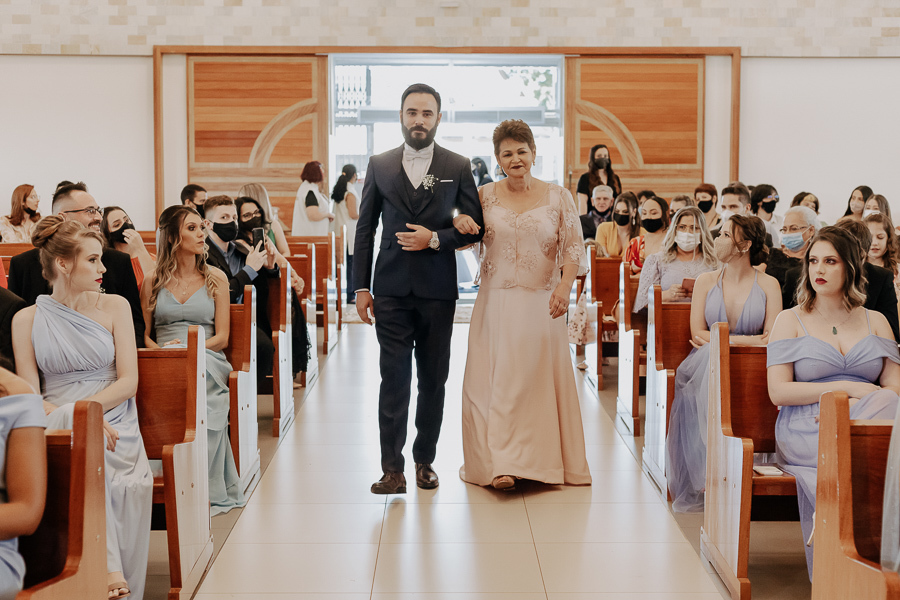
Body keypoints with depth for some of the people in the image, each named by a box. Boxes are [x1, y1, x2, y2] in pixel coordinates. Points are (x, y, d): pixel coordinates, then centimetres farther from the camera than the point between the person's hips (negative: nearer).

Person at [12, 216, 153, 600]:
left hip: (114, 423, 1)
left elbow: (128, 382, 3)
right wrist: (70, 417, -18)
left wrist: (84, 407, -14)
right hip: (59, 428, -1)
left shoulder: (114, 307, 11)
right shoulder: (27, 320, 9)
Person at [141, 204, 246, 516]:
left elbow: (222, 337, 6)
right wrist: (162, 351, -11)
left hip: (207, 360, 0)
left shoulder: (216, 278, 14)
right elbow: (143, 334, 11)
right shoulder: (153, 281, 15)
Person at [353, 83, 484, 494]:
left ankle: (425, 460, 20)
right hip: (392, 290, 0)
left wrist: (436, 239, -11)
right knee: (394, 379, -4)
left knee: (433, 379, 8)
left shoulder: (458, 167, 4)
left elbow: (476, 228, 4)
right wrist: (361, 287, 3)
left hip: (437, 290, 0)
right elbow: (365, 229, 8)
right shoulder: (379, 166, 7)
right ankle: (393, 469, -1)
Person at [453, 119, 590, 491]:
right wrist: (460, 223, -11)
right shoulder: (485, 196, 6)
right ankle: (499, 464, -3)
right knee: (495, 380, -4)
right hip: (495, 303, 1)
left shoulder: (558, 197, 3)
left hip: (541, 305, -1)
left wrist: (564, 285, -17)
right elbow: (462, 240, 12)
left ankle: (541, 460, 15)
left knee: (538, 381, 3)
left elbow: (573, 248, 0)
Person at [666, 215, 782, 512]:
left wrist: (721, 340, -11)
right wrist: (746, 340, -9)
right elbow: (698, 334, 3)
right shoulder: (706, 281, 13)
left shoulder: (768, 284, 7)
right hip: (707, 366, 1)